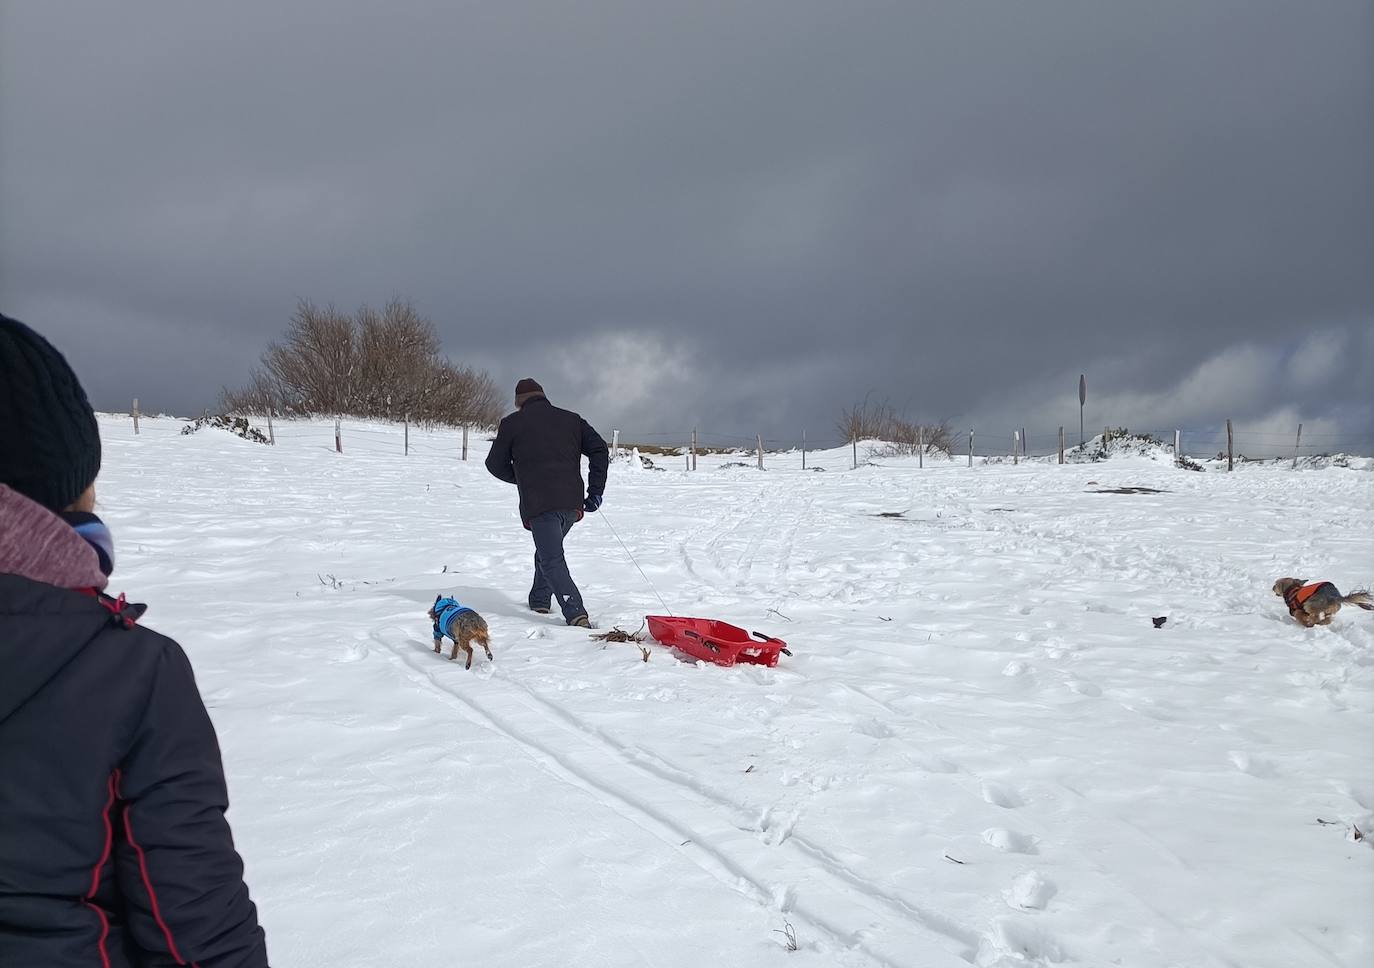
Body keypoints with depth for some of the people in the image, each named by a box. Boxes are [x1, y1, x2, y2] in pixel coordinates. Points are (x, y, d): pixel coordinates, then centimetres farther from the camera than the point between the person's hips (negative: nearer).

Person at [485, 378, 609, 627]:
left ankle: (576, 615, -21)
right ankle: (539, 601, 31)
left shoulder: (512, 423, 6)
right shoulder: (571, 419, 16)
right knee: (547, 551, 26)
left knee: (553, 561, -7)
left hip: (539, 504, -5)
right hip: (572, 503, 5)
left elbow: (495, 464, 13)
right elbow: (600, 449, 8)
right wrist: (596, 491, 8)